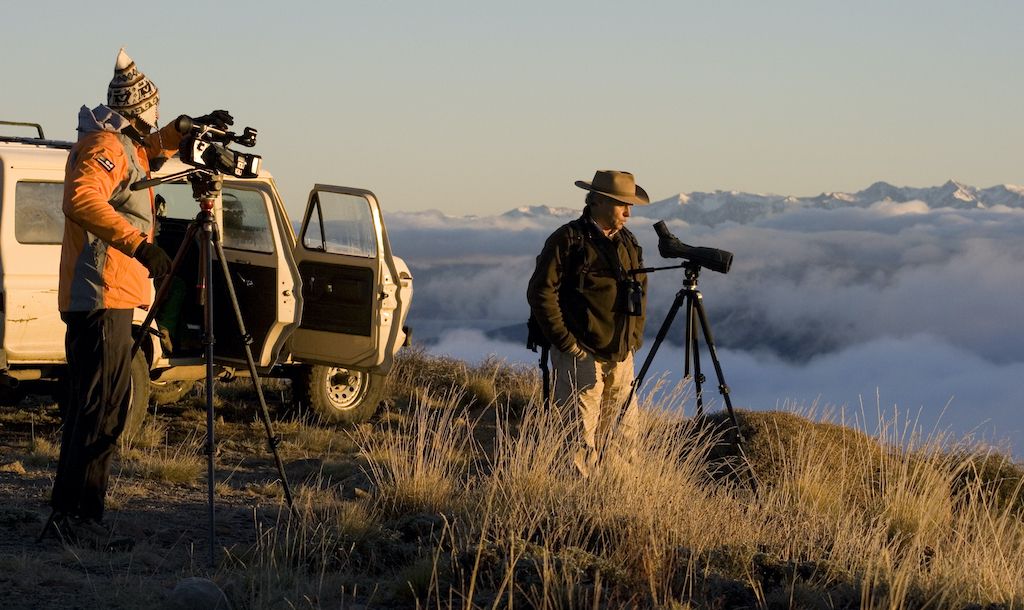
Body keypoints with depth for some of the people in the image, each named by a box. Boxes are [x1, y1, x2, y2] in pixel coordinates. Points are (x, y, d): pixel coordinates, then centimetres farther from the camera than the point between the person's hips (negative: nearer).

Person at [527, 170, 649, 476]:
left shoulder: (628, 242, 13)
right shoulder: (568, 240, -10)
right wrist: (567, 344, -13)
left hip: (621, 356, 7)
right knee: (581, 440, -5)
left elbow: (640, 291, 24)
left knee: (624, 434, 10)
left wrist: (634, 339, 13)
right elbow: (540, 293, -13)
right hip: (581, 356, -7)